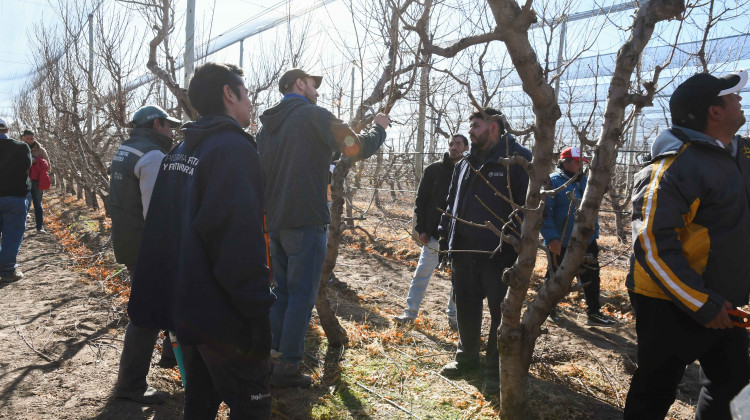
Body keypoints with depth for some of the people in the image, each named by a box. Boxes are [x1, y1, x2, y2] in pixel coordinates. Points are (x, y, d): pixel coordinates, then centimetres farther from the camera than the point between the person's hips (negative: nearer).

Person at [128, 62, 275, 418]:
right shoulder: (234, 148, -16)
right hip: (222, 315, -9)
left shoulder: (178, 153, 12)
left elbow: (159, 231, 16)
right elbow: (241, 240, -26)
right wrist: (258, 315, -20)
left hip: (183, 306, 9)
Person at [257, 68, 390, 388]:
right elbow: (357, 148, -13)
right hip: (306, 220, -8)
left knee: (282, 293, 15)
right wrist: (379, 127, 5)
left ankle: (273, 359, 20)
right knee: (302, 296, -2)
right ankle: (287, 368, 1)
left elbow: (260, 174, 20)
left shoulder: (267, 124, 16)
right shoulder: (313, 115, -6)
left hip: (275, 221, 8)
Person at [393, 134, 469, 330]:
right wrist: (421, 229, -3)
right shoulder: (434, 170, 2)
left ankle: (453, 316, 24)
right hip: (434, 234, 0)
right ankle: (410, 312, 16)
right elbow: (421, 200, 4)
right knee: (422, 273, 4)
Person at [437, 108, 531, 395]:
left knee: (501, 313, 5)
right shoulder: (466, 163, 14)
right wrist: (445, 236, 15)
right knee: (466, 307, 16)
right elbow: (452, 202, 20)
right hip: (464, 251, 6)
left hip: (500, 254, -6)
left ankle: (496, 369, 20)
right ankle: (467, 358, 34)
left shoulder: (518, 159, -7)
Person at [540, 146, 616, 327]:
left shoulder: (585, 181, 12)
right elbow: (545, 213, -16)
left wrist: (594, 233, 18)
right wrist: (552, 238, -23)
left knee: (591, 277, 8)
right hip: (561, 243, -6)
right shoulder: (553, 181, -11)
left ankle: (594, 313, 19)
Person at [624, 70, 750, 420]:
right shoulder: (678, 165, -22)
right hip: (672, 306, -9)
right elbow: (651, 242, -27)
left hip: (720, 302, 9)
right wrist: (701, 304, -25)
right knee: (656, 390, 7)